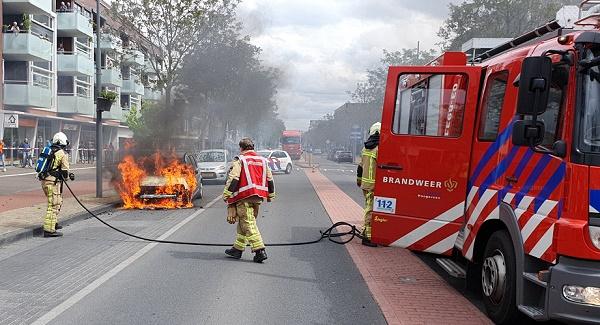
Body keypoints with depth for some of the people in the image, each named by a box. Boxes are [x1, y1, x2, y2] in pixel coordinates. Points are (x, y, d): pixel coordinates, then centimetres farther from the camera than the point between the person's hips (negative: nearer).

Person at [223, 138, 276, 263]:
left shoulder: (239, 160, -3)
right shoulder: (262, 160, 16)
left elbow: (233, 179, -13)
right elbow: (269, 179, 19)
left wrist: (226, 195, -9)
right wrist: (271, 195, 28)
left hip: (245, 196, -7)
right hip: (258, 197, 7)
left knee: (248, 224, -7)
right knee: (244, 222, 17)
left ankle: (259, 250, -15)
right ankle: (238, 249, 24)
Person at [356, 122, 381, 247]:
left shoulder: (365, 149, 11)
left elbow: (360, 166, 19)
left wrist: (359, 180, 29)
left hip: (365, 184, 9)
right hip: (374, 185, -9)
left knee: (368, 208, 19)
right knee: (371, 210, -6)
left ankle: (366, 231, 27)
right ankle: (367, 236, -4)